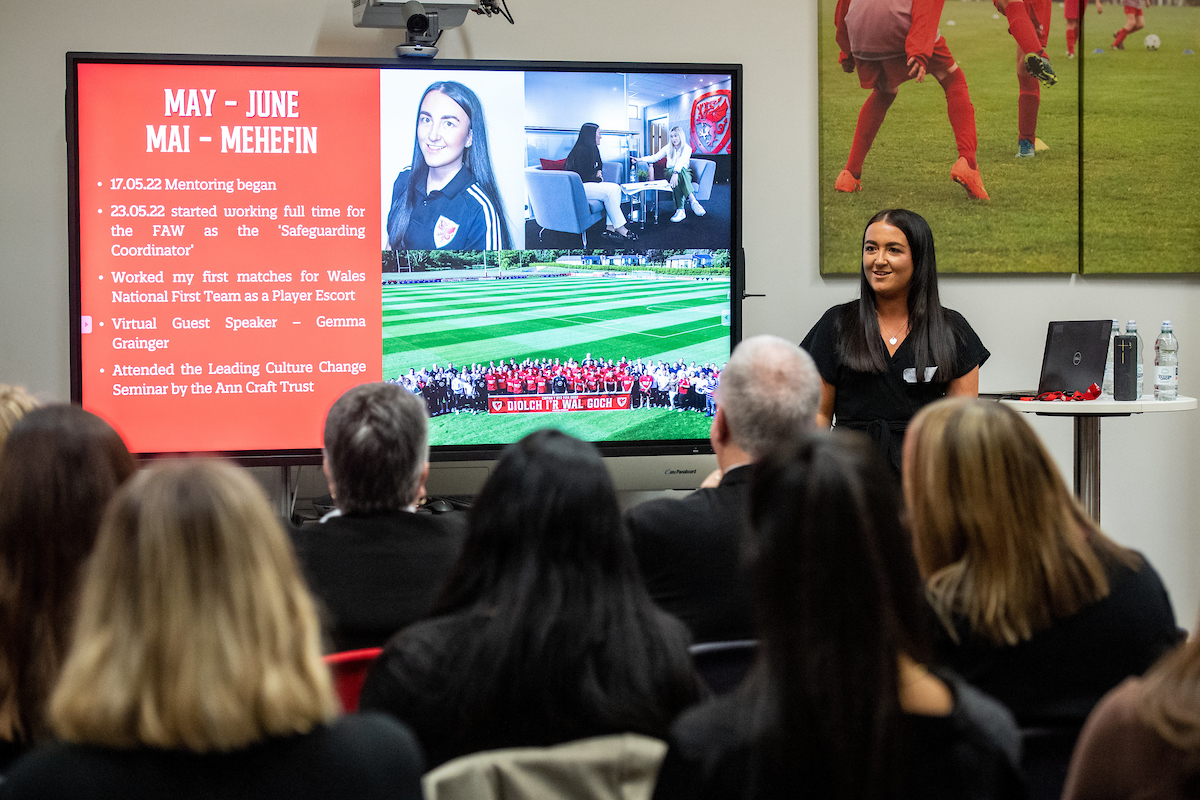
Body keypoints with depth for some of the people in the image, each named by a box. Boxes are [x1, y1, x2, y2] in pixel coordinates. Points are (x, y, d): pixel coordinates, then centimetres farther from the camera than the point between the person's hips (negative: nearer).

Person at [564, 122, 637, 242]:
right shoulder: (581, 150, -17)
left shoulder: (592, 149, 13)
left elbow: (599, 165, 33)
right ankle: (619, 228, -21)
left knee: (616, 188, -10)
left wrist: (598, 172, 10)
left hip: (590, 184, 10)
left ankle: (610, 228, -18)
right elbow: (583, 177, -19)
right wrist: (598, 178, -4)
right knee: (610, 191, -24)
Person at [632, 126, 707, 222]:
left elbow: (681, 161, -24)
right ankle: (692, 201, -49)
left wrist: (676, 173, -43)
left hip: (684, 174, -2)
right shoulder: (668, 148, 11)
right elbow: (654, 157, 10)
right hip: (670, 173, 2)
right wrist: (640, 159, -7)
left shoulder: (687, 148, -4)